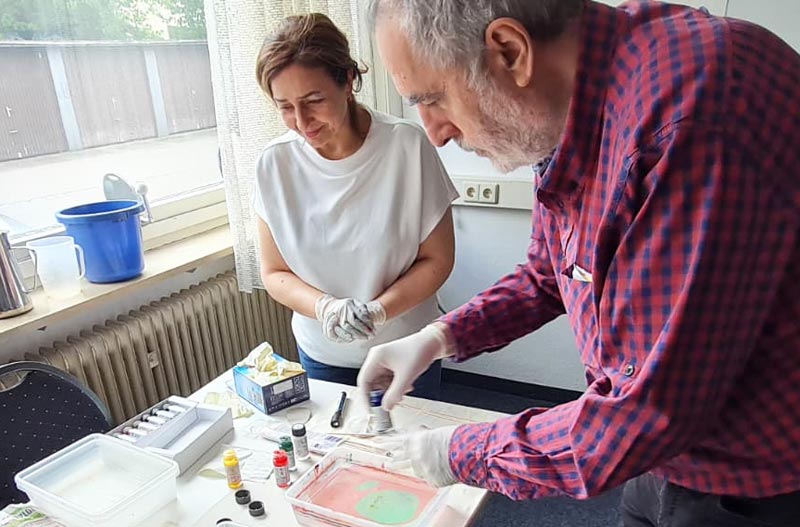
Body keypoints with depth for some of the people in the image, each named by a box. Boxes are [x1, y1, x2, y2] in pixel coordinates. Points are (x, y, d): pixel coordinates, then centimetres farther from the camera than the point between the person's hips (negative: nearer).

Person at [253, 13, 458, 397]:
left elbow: (437, 259, -10)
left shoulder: (407, 146, -18)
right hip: (321, 355, 2)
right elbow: (274, 273, -3)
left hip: (404, 352, -1)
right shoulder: (275, 163, -11)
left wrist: (377, 310, -24)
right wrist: (325, 307, -22)